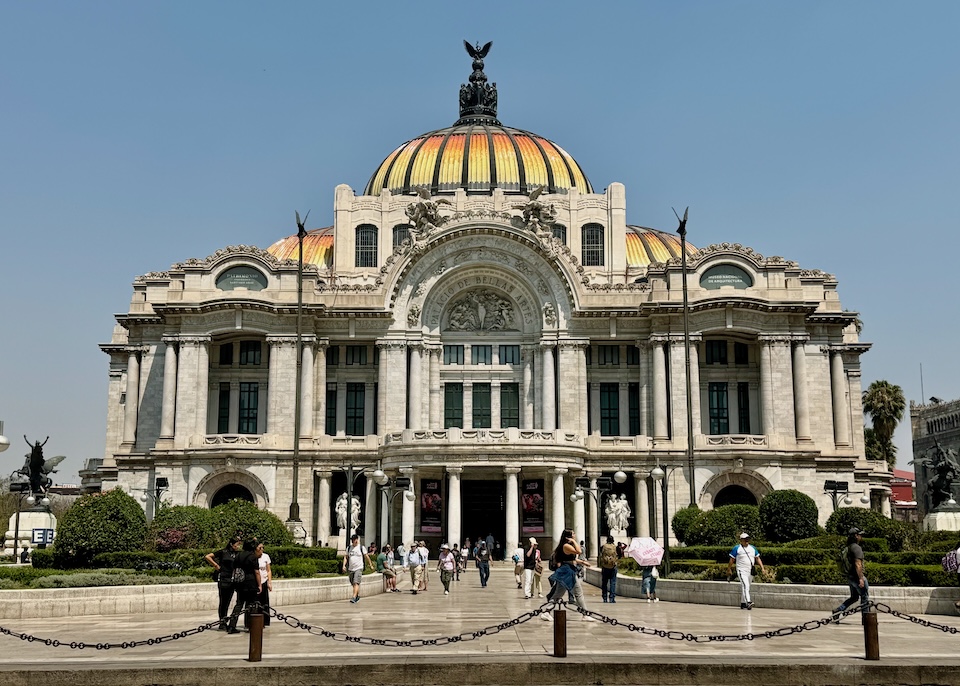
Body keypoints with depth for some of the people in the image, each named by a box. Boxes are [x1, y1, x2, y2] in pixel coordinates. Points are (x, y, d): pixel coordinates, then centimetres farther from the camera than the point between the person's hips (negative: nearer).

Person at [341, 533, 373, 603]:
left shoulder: (361, 548, 0)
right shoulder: (349, 548, 10)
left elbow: (366, 557, 8)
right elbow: (346, 557, 13)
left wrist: (370, 565, 14)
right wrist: (344, 565, 1)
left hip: (359, 568, -5)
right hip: (351, 569, 5)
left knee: (356, 583, -17)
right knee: (353, 584, 12)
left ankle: (354, 597, -22)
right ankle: (358, 596, 30)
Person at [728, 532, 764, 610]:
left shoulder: (752, 548, 14)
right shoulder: (737, 548, -2)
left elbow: (757, 558, 14)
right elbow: (731, 560, 2)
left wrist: (762, 567, 3)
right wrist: (729, 570, 3)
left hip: (750, 571, 6)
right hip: (742, 571, -6)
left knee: (746, 587, 11)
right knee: (745, 585, -22)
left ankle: (743, 604, 20)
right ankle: (748, 602, -34)